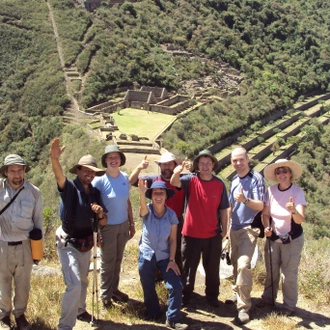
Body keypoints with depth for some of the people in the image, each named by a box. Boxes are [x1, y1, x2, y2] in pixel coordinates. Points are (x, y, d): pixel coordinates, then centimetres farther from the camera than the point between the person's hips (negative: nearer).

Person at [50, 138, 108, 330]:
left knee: (83, 281, 22)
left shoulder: (95, 193, 2)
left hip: (86, 243, 6)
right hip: (68, 244, -6)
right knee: (74, 284, -14)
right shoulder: (70, 187, -14)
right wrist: (55, 159, -59)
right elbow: (59, 176, -38)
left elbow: (103, 222, 4)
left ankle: (80, 310, 46)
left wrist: (100, 213, -20)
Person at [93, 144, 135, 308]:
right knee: (107, 263, 6)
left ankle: (114, 289, 30)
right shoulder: (99, 180, -14)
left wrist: (131, 223, 11)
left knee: (118, 260, 13)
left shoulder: (125, 178, 0)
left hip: (123, 225, 4)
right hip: (107, 227, -4)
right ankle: (105, 296, 21)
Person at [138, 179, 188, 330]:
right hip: (146, 256, 0)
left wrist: (171, 260, -9)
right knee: (148, 288, 13)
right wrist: (142, 193, -63)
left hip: (164, 256, 1)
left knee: (176, 286, -11)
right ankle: (153, 312, 41)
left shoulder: (171, 214, -11)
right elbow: (142, 207, -42)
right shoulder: (147, 211, -15)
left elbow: (173, 240, -5)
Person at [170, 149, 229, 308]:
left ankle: (212, 296, 32)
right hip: (191, 233, -1)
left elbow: (223, 209, 3)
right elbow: (174, 183, -29)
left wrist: (224, 230, 2)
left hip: (213, 235, 1)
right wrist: (176, 173, -51)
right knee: (188, 267, 13)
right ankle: (185, 295, 29)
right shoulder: (191, 180, -9)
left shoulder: (219, 184, -3)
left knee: (212, 268, 15)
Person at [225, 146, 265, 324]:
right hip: (234, 229, 7)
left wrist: (245, 199, -36)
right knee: (235, 263, 15)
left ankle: (244, 307, -10)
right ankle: (237, 294, 32)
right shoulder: (234, 180, 10)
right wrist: (227, 227, 18)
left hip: (249, 229, -7)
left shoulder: (256, 178, -12)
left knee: (243, 265, -17)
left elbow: (260, 206, -18)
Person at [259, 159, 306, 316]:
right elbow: (265, 213, 1)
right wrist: (267, 227, -18)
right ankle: (268, 299, 34)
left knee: (289, 274, 2)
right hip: (273, 238, 3)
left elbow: (300, 220, -24)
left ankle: (289, 305, 20)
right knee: (271, 271, 15)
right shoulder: (271, 190, -8)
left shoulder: (297, 192, -16)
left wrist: (294, 211, -45)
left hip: (292, 240, -3)